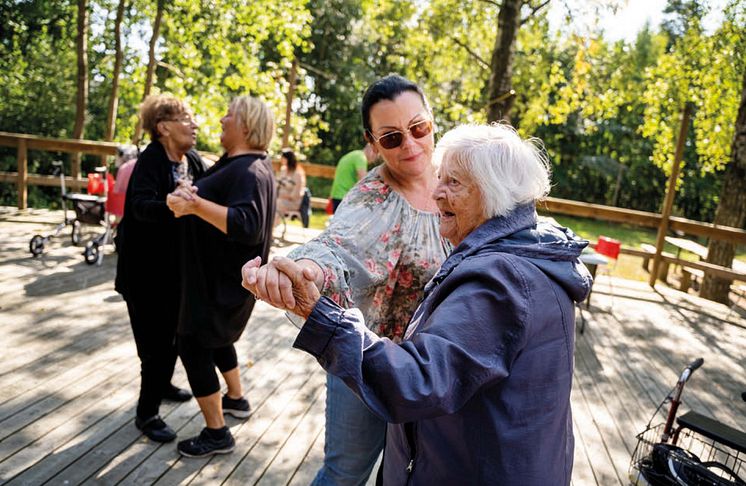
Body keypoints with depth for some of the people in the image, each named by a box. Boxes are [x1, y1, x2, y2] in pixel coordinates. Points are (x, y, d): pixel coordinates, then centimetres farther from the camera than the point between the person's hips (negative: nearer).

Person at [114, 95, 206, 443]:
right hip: (147, 269, -7)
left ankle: (162, 384, 44)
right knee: (156, 339, -2)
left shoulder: (194, 161, 2)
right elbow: (142, 205, -35)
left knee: (176, 331, 20)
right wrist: (172, 206, -54)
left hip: (178, 267, 7)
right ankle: (146, 413, 15)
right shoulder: (150, 161, -19)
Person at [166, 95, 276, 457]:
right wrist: (194, 198, 10)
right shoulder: (245, 164, 9)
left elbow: (247, 225, -39)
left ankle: (216, 434, 8)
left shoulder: (249, 171, -23)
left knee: (193, 345, -3)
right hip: (219, 274, 11)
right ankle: (236, 399, 41)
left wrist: (195, 204, -46)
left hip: (222, 278, -10)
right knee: (215, 337, 25)